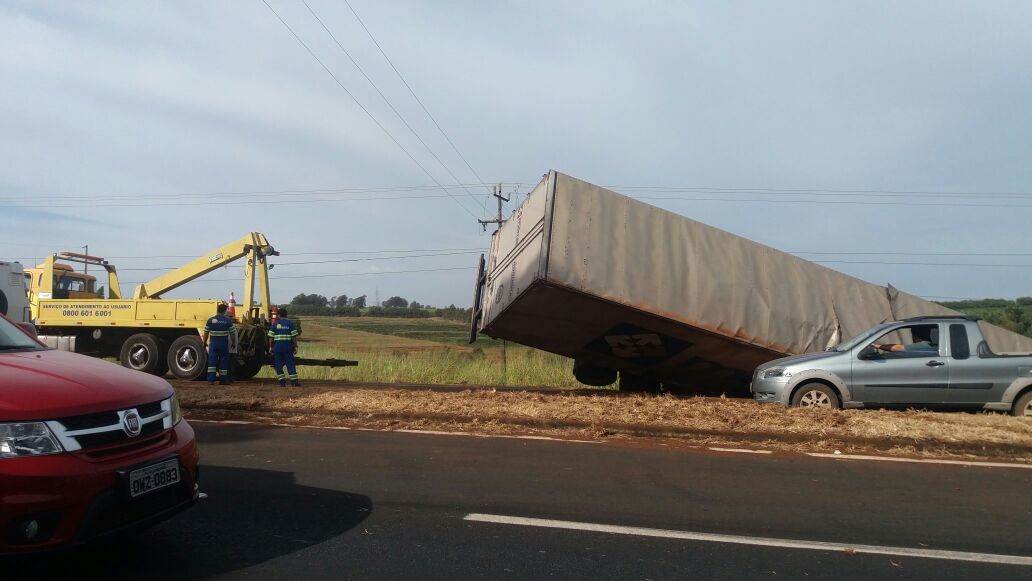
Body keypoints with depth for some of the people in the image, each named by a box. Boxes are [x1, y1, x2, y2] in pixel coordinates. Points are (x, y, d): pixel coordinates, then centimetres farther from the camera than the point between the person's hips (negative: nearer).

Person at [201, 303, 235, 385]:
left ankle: (211, 380, -6)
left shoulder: (210, 320, 0)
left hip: (213, 344, 1)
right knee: (223, 362, 7)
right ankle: (223, 380, 12)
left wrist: (204, 343, 17)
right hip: (224, 344, -1)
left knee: (212, 362, 1)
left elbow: (206, 333, 4)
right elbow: (232, 333, 0)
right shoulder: (228, 320, -3)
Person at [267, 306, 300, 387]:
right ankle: (294, 381, -2)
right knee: (290, 364, 2)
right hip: (288, 347, 0)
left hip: (277, 346, 1)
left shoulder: (275, 324, 5)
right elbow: (294, 337, -1)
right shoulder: (290, 323, 3)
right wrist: (295, 347, 3)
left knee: (278, 364, 8)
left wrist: (270, 347, 11)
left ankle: (282, 382, 5)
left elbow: (271, 337, 3)